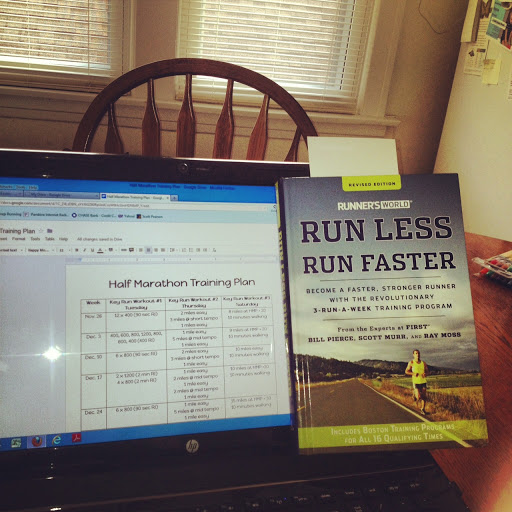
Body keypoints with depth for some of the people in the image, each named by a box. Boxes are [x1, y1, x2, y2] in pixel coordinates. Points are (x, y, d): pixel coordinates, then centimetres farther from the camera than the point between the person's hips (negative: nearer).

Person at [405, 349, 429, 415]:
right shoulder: (411, 362, -2)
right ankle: (415, 396, 27)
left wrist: (425, 374, -9)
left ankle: (423, 409, 21)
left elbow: (427, 372, 14)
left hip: (423, 381, 3)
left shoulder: (424, 363, 6)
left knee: (424, 396, 1)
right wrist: (413, 373, -16)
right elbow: (406, 371, 1)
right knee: (418, 397, -10)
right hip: (416, 382, -3)